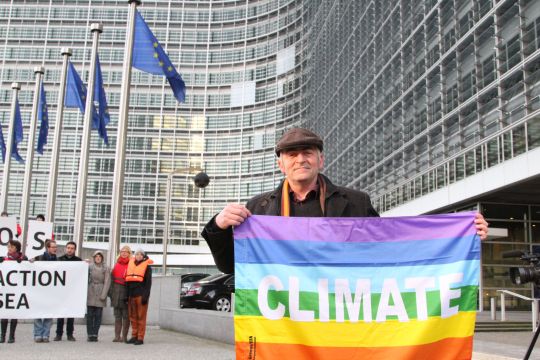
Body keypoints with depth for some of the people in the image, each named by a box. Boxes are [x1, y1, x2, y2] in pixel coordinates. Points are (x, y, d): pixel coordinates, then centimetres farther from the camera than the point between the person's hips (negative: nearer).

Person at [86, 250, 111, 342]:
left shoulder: (106, 268, 3)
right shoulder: (89, 267, 7)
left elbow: (107, 282, -2)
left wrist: (103, 295, -8)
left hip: (100, 294, -1)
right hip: (90, 292, 1)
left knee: (98, 315, -1)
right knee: (90, 314, 0)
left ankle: (95, 334, 4)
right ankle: (90, 334, 6)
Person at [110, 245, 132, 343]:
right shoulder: (117, 264, 16)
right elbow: (112, 277, 17)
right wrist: (111, 291, 8)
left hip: (126, 291, -5)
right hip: (116, 291, 5)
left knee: (126, 315, -2)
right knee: (117, 315, 7)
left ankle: (124, 336, 1)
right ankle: (117, 336, 10)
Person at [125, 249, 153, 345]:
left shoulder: (147, 266, 3)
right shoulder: (131, 265, 16)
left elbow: (148, 282, -3)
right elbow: (127, 281, 18)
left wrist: (145, 296, -12)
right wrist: (127, 295, 11)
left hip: (141, 295, -5)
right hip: (131, 294, 5)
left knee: (141, 317, -3)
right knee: (133, 317, 7)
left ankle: (140, 338, -2)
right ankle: (134, 336, 15)